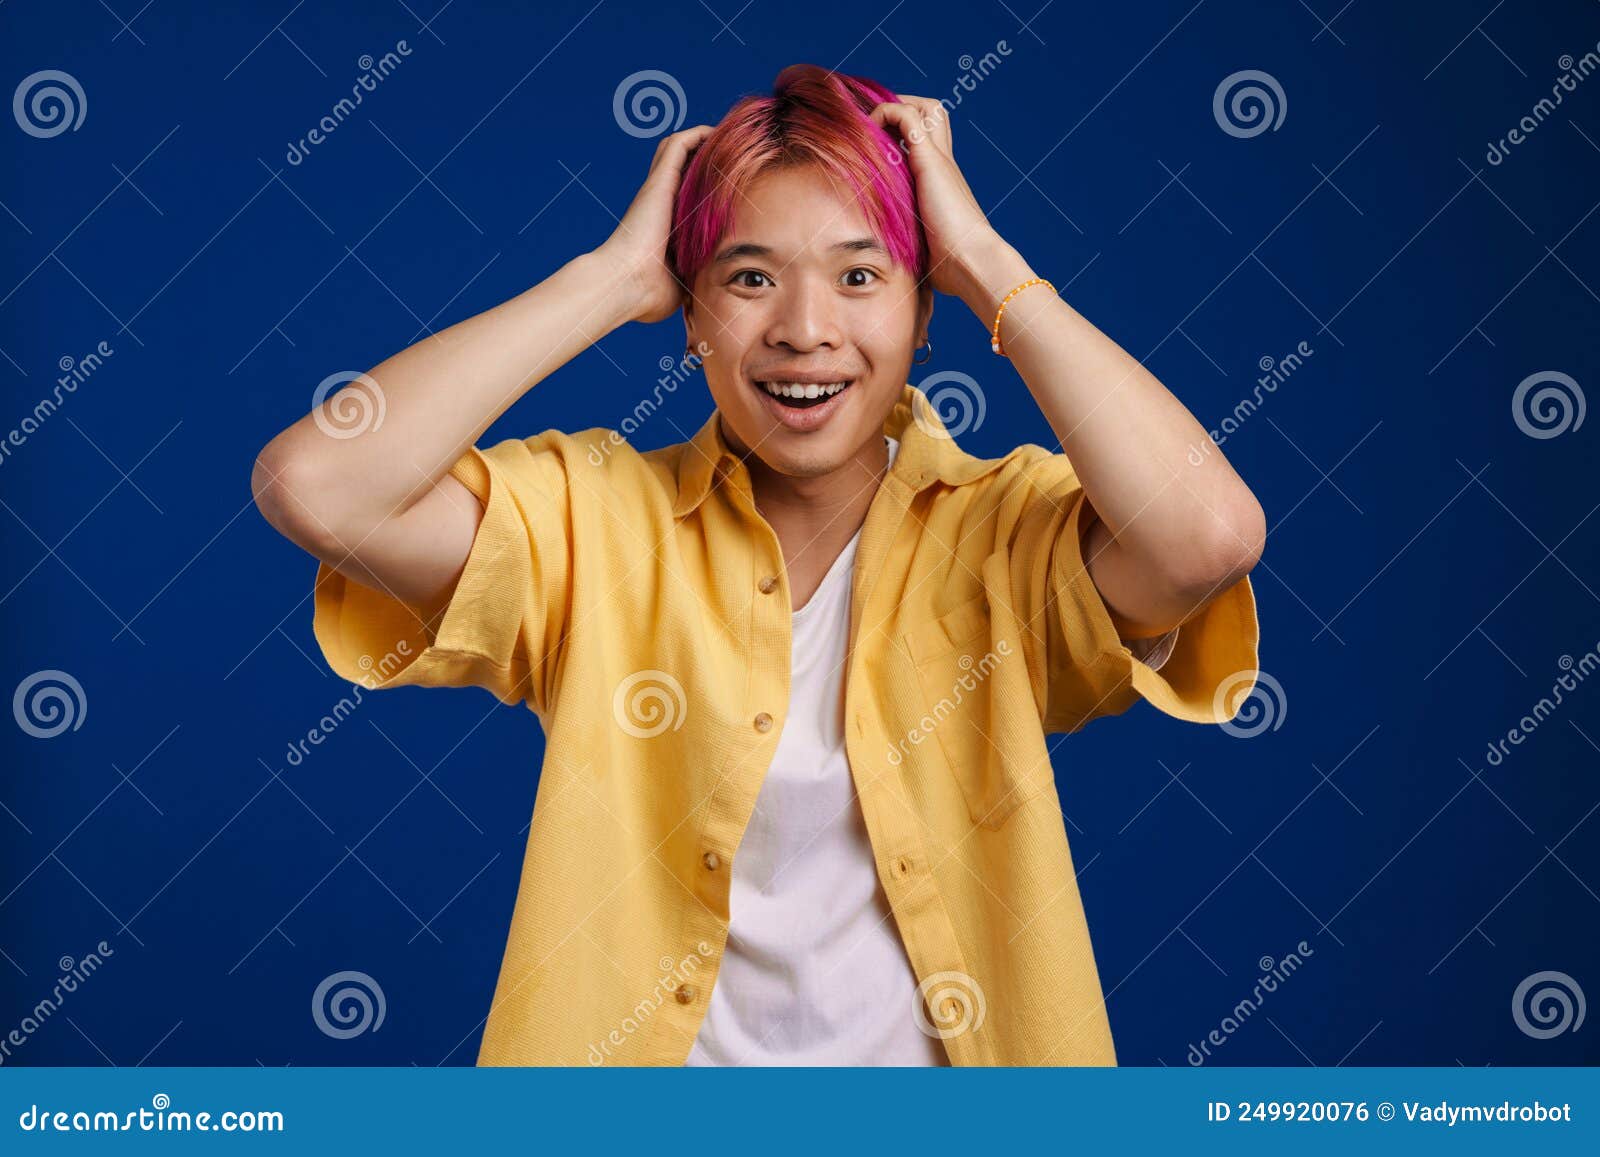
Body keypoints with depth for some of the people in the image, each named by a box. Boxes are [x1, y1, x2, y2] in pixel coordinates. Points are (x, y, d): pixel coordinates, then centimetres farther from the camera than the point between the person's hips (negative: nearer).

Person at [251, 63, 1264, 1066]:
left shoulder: (1008, 530, -2)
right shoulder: (593, 517, 0)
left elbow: (1212, 533, -22)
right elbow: (313, 486, -15)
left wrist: (987, 265, -12)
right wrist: (614, 277, -9)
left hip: (939, 1051, 0)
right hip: (634, 1054, 1)